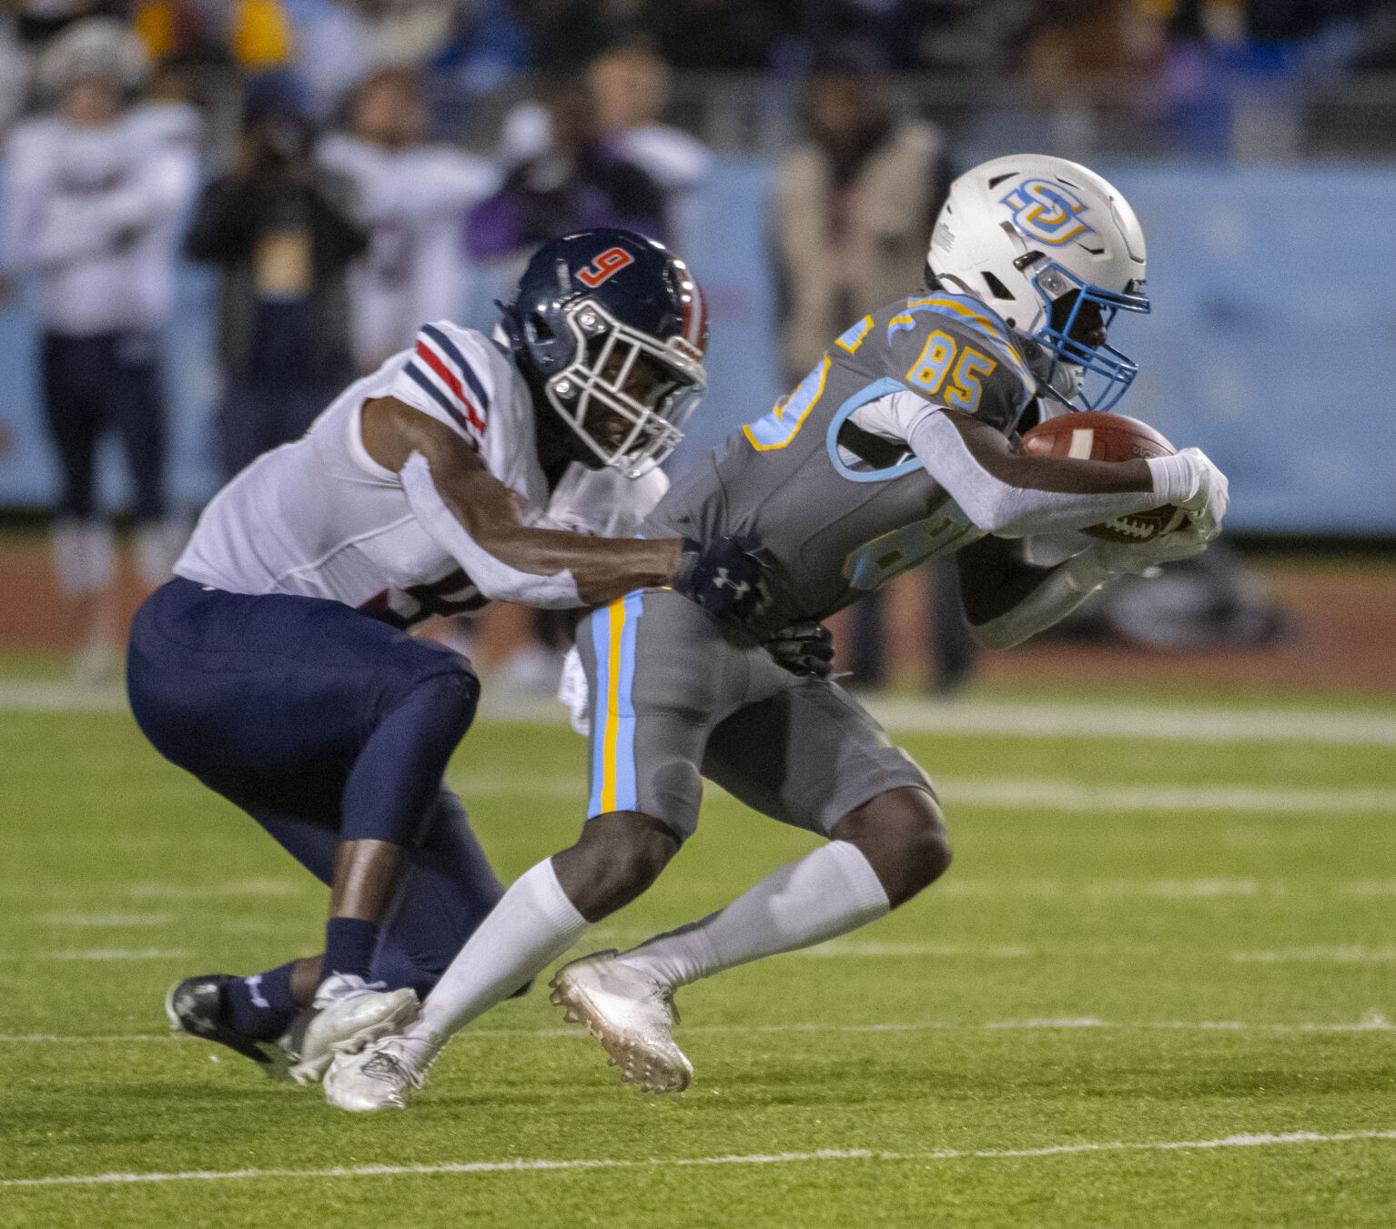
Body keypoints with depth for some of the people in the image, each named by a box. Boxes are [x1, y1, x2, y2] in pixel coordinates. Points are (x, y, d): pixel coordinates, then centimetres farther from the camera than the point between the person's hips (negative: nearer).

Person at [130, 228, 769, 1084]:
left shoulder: (612, 489, 3)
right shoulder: (461, 389, -22)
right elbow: (498, 550, -34)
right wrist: (673, 562, -42)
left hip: (302, 700, 9)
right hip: (202, 645, -9)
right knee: (435, 688, -36)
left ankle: (245, 1009, 23)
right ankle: (346, 986, -37)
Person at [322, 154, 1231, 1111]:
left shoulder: (1007, 399, 15)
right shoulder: (944, 342, -14)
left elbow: (997, 616, 19)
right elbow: (997, 490, -32)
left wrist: (1112, 559, 3)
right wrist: (1166, 480, -20)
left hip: (772, 662, 10)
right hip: (672, 604, -10)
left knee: (909, 845, -6)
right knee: (631, 848, -25)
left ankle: (638, 978, -4)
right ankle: (403, 1045, -11)